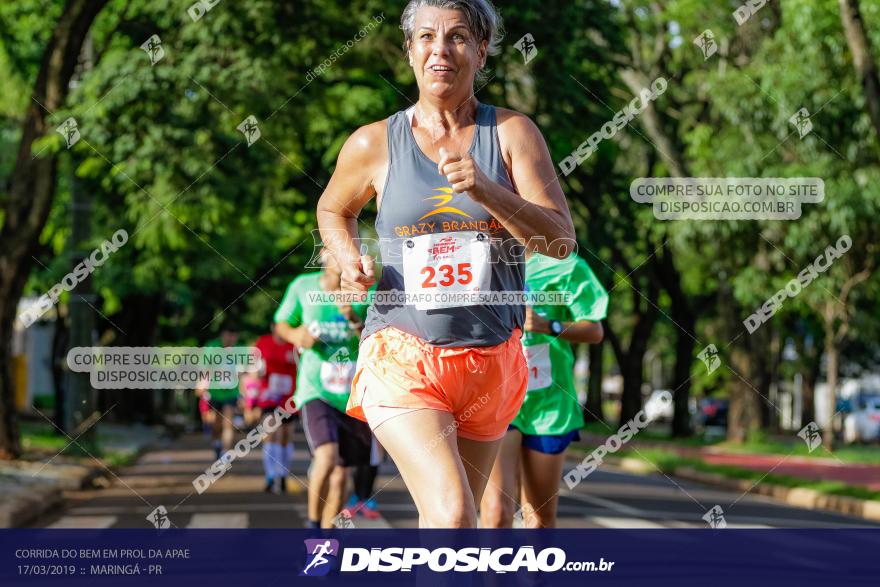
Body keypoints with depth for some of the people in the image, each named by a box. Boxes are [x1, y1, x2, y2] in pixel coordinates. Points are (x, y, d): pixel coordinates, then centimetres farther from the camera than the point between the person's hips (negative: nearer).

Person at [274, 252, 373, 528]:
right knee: (326, 458, -26)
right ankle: (313, 523, -4)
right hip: (315, 390, -2)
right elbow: (281, 324, 13)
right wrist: (296, 335, -10)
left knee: (339, 475, 8)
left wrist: (355, 321, -23)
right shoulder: (303, 287, -3)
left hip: (353, 395, 2)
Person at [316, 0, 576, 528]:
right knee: (451, 515, -22)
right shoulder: (374, 144, 1)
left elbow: (562, 240, -8)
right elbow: (333, 210, 22)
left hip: (491, 359, 2)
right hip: (403, 353, -2)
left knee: (448, 516, 16)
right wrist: (350, 259, 0)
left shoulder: (512, 133, 0)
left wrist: (486, 191, -22)